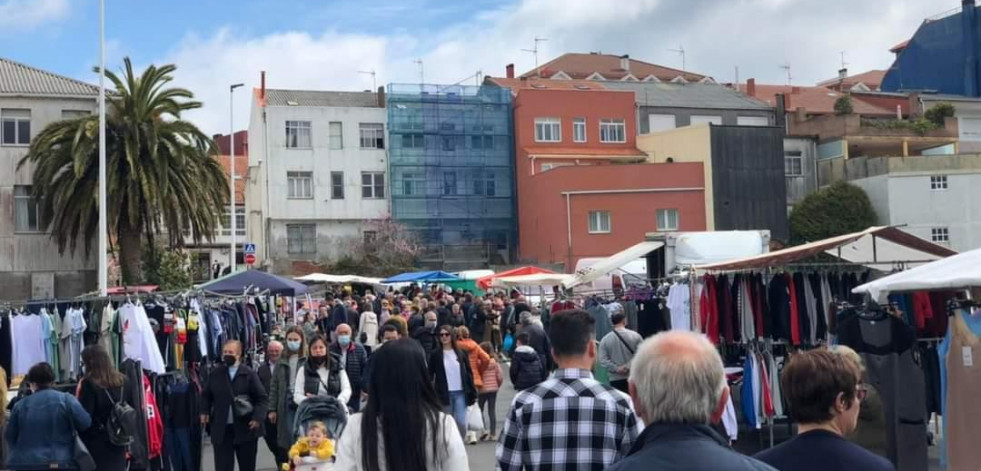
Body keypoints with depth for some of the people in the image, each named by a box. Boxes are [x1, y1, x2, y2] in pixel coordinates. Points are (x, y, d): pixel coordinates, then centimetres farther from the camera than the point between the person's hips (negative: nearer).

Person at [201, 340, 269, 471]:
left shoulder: (249, 373, -3)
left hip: (245, 429, -1)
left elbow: (262, 398, -3)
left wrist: (257, 417, -16)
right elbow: (206, 396, 18)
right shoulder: (215, 374, 4)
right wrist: (205, 411, 2)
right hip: (221, 430, 1)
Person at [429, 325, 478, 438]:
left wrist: (473, 393, 4)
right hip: (444, 394, -1)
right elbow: (430, 375, 2)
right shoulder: (435, 355, 2)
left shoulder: (461, 353, 6)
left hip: (460, 393, 1)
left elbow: (469, 373, 8)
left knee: (461, 423, -9)